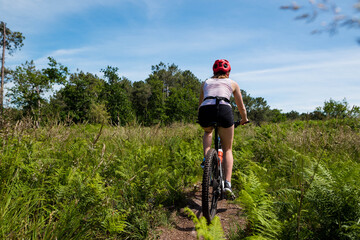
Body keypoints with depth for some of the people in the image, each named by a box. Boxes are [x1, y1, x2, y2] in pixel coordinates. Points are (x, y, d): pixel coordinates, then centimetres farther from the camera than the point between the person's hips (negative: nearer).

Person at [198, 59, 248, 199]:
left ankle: (206, 158, 14)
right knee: (227, 150, 16)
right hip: (224, 111, -1)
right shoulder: (232, 83, 25)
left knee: (208, 132, 38)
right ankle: (227, 184, 1)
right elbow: (241, 107, 31)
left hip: (205, 112, 2)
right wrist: (244, 119, 49)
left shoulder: (206, 82, 30)